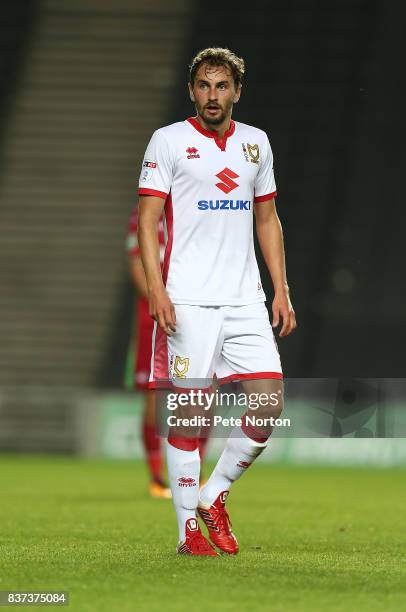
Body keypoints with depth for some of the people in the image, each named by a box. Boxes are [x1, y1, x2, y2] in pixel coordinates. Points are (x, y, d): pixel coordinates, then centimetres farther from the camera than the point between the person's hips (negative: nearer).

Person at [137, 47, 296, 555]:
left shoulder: (256, 143, 14)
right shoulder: (168, 141, 0)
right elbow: (147, 220, -3)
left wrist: (281, 290, 12)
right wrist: (157, 290, -14)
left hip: (246, 300, 5)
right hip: (188, 300, -5)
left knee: (269, 403, -5)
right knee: (190, 410, -4)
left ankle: (214, 495, 14)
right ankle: (189, 528, 4)